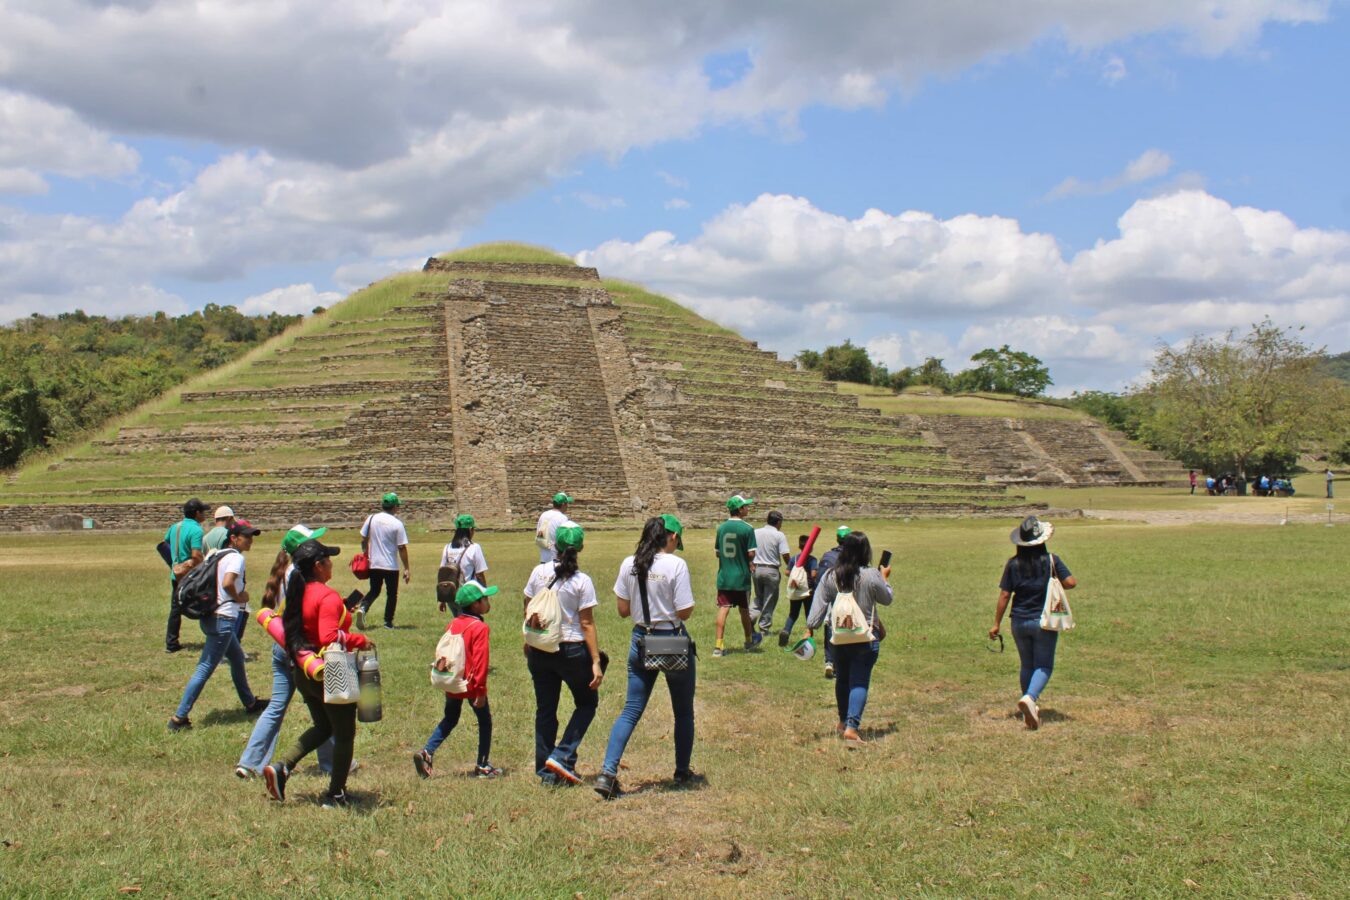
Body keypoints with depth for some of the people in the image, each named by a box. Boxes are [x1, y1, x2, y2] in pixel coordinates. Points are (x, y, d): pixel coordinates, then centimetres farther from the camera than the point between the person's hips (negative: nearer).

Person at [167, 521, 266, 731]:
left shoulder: (218, 554, 13)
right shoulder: (236, 558, -13)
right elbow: (227, 583, -30)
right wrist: (239, 598, -12)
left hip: (209, 616, 10)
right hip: (223, 619, -10)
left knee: (237, 658, 24)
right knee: (205, 668, -6)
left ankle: (250, 704, 39)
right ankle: (179, 717, -6)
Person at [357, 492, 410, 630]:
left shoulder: (372, 519, -1)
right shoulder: (397, 523, -12)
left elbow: (363, 540, 5)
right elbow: (402, 548, -11)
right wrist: (407, 568, -6)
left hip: (374, 564, 4)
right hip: (391, 566, -4)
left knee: (374, 591, 17)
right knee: (392, 593, 12)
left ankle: (363, 608, -9)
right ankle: (388, 622, 13)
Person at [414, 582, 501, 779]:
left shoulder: (453, 624, 6)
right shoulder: (480, 627, -15)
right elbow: (480, 660, -19)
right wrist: (480, 689, -17)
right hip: (471, 684, -6)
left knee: (449, 720, 21)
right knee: (485, 721, 10)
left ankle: (427, 752, 3)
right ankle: (483, 766, 14)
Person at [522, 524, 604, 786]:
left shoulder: (539, 572, -2)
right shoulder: (582, 581, -11)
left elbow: (528, 612, 6)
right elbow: (587, 624, -12)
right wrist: (596, 662, -9)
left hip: (540, 649, 4)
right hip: (572, 650, -4)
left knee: (545, 709, 14)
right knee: (587, 703, 16)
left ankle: (546, 770, 17)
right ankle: (562, 757, 2)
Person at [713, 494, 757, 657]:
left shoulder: (721, 527, 2)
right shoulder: (747, 529, -12)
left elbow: (717, 552, 8)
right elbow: (751, 553, -13)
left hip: (724, 576, 3)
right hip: (741, 577, -3)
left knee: (723, 609, 0)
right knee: (744, 610, 14)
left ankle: (718, 645, -6)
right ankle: (749, 640, 33)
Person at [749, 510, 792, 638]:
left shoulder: (755, 532, 2)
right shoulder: (779, 535, -10)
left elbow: (750, 553, 1)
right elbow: (785, 556, -13)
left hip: (757, 569, 4)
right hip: (772, 570, -4)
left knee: (758, 597, 21)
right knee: (769, 600, 8)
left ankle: (751, 618, 0)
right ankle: (764, 627, 12)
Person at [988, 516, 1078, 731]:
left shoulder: (1013, 564, -3)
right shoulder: (1051, 560, -7)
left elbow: (1004, 595, -3)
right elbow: (1071, 582, -13)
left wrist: (996, 623, 1)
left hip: (1019, 622, 3)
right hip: (1044, 621, -3)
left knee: (1027, 665, 17)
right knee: (1044, 666, 2)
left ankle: (1030, 710, 25)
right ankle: (1030, 697, -24)